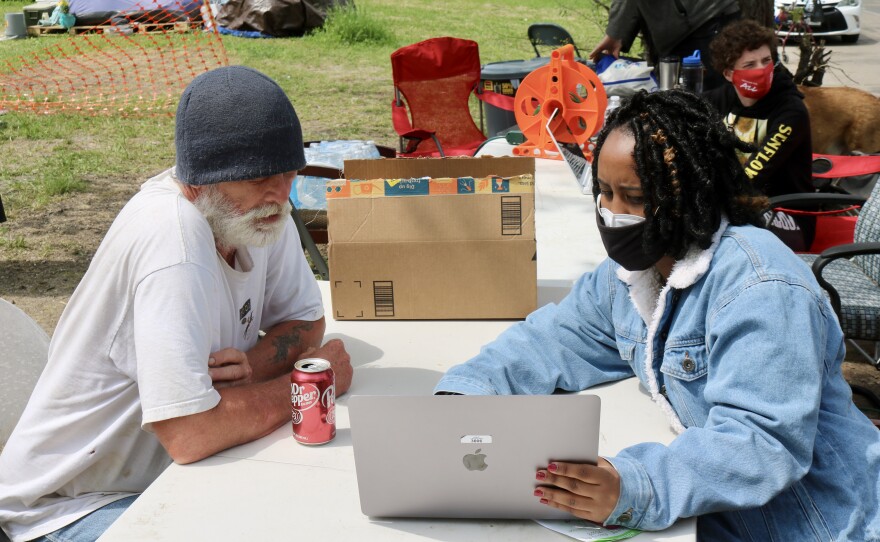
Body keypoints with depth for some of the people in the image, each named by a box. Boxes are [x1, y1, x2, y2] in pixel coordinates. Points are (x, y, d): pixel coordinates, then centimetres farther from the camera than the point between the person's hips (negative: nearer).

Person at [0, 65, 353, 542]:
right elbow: (188, 434, -35)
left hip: (168, 472, 7)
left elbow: (305, 319, 7)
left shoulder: (260, 207, -7)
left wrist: (252, 366, -15)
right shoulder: (171, 237, -30)